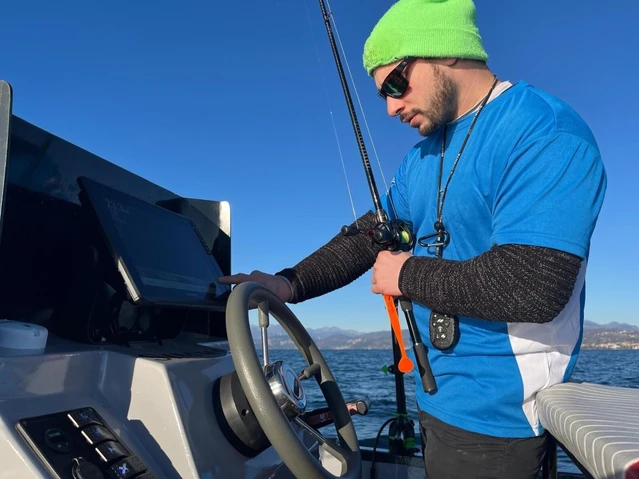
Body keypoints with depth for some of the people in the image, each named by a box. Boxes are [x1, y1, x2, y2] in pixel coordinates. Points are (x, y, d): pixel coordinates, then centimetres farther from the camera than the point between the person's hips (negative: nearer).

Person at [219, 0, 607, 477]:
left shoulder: (544, 133, -19)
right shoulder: (423, 159, 8)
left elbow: (533, 286, -28)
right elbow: (369, 235, 9)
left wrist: (407, 275, -15)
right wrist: (290, 283, -4)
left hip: (494, 412, -7)